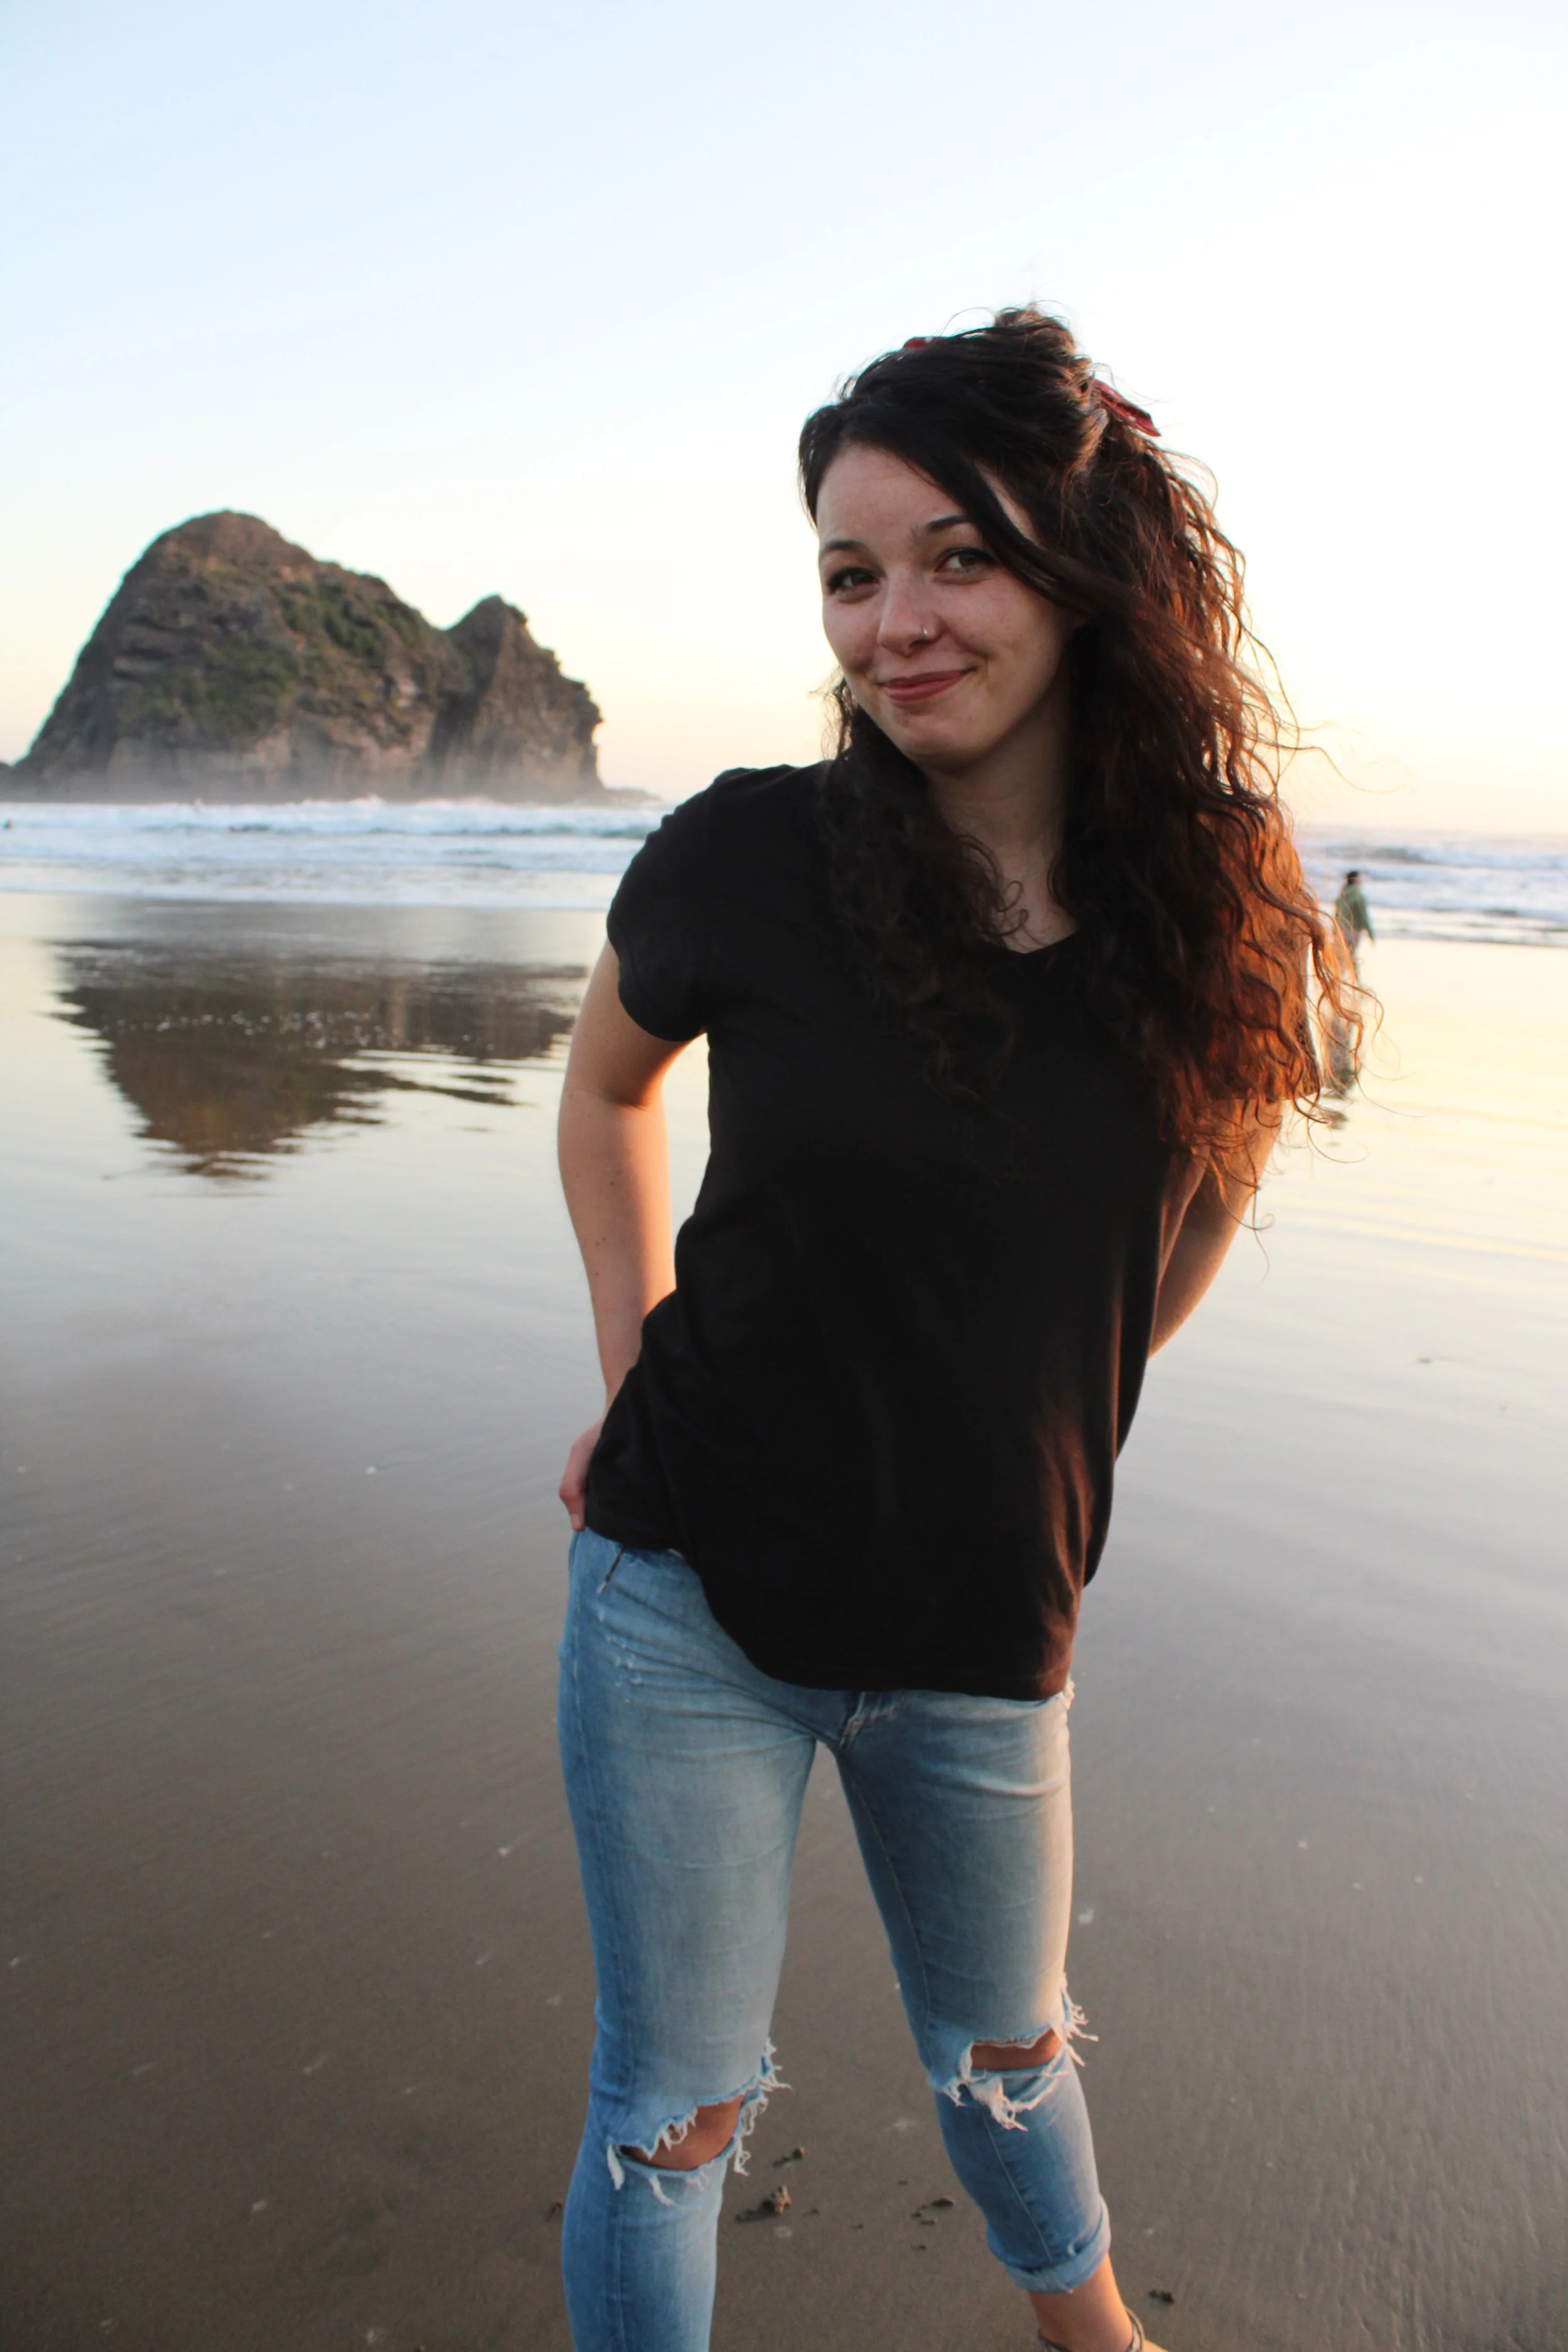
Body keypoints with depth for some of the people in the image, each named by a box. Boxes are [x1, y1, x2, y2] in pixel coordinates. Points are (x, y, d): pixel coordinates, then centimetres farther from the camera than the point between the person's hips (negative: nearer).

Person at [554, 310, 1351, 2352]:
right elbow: (605, 1089, 6)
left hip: (983, 1630, 2)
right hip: (691, 1599, -2)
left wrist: (1040, 1425, 6)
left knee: (1007, 2057, 26)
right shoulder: (750, 858, -14)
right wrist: (640, 1372, 1)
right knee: (672, 2112, 12)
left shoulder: (1218, 911, -9)